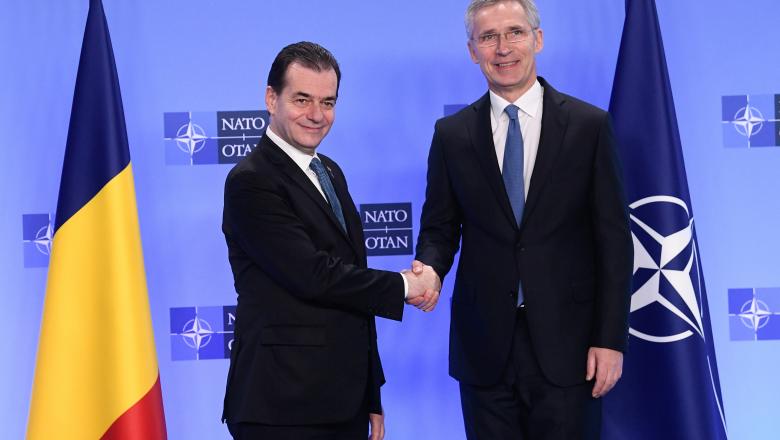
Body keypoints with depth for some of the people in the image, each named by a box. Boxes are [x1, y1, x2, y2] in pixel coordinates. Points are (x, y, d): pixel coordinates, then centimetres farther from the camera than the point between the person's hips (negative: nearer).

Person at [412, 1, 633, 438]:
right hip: (485, 348, 2)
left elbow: (614, 239, -1)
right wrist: (429, 269, -13)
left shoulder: (590, 125, -1)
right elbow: (440, 227, 10)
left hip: (566, 344, -1)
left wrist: (611, 338, -6)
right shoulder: (452, 134, 5)